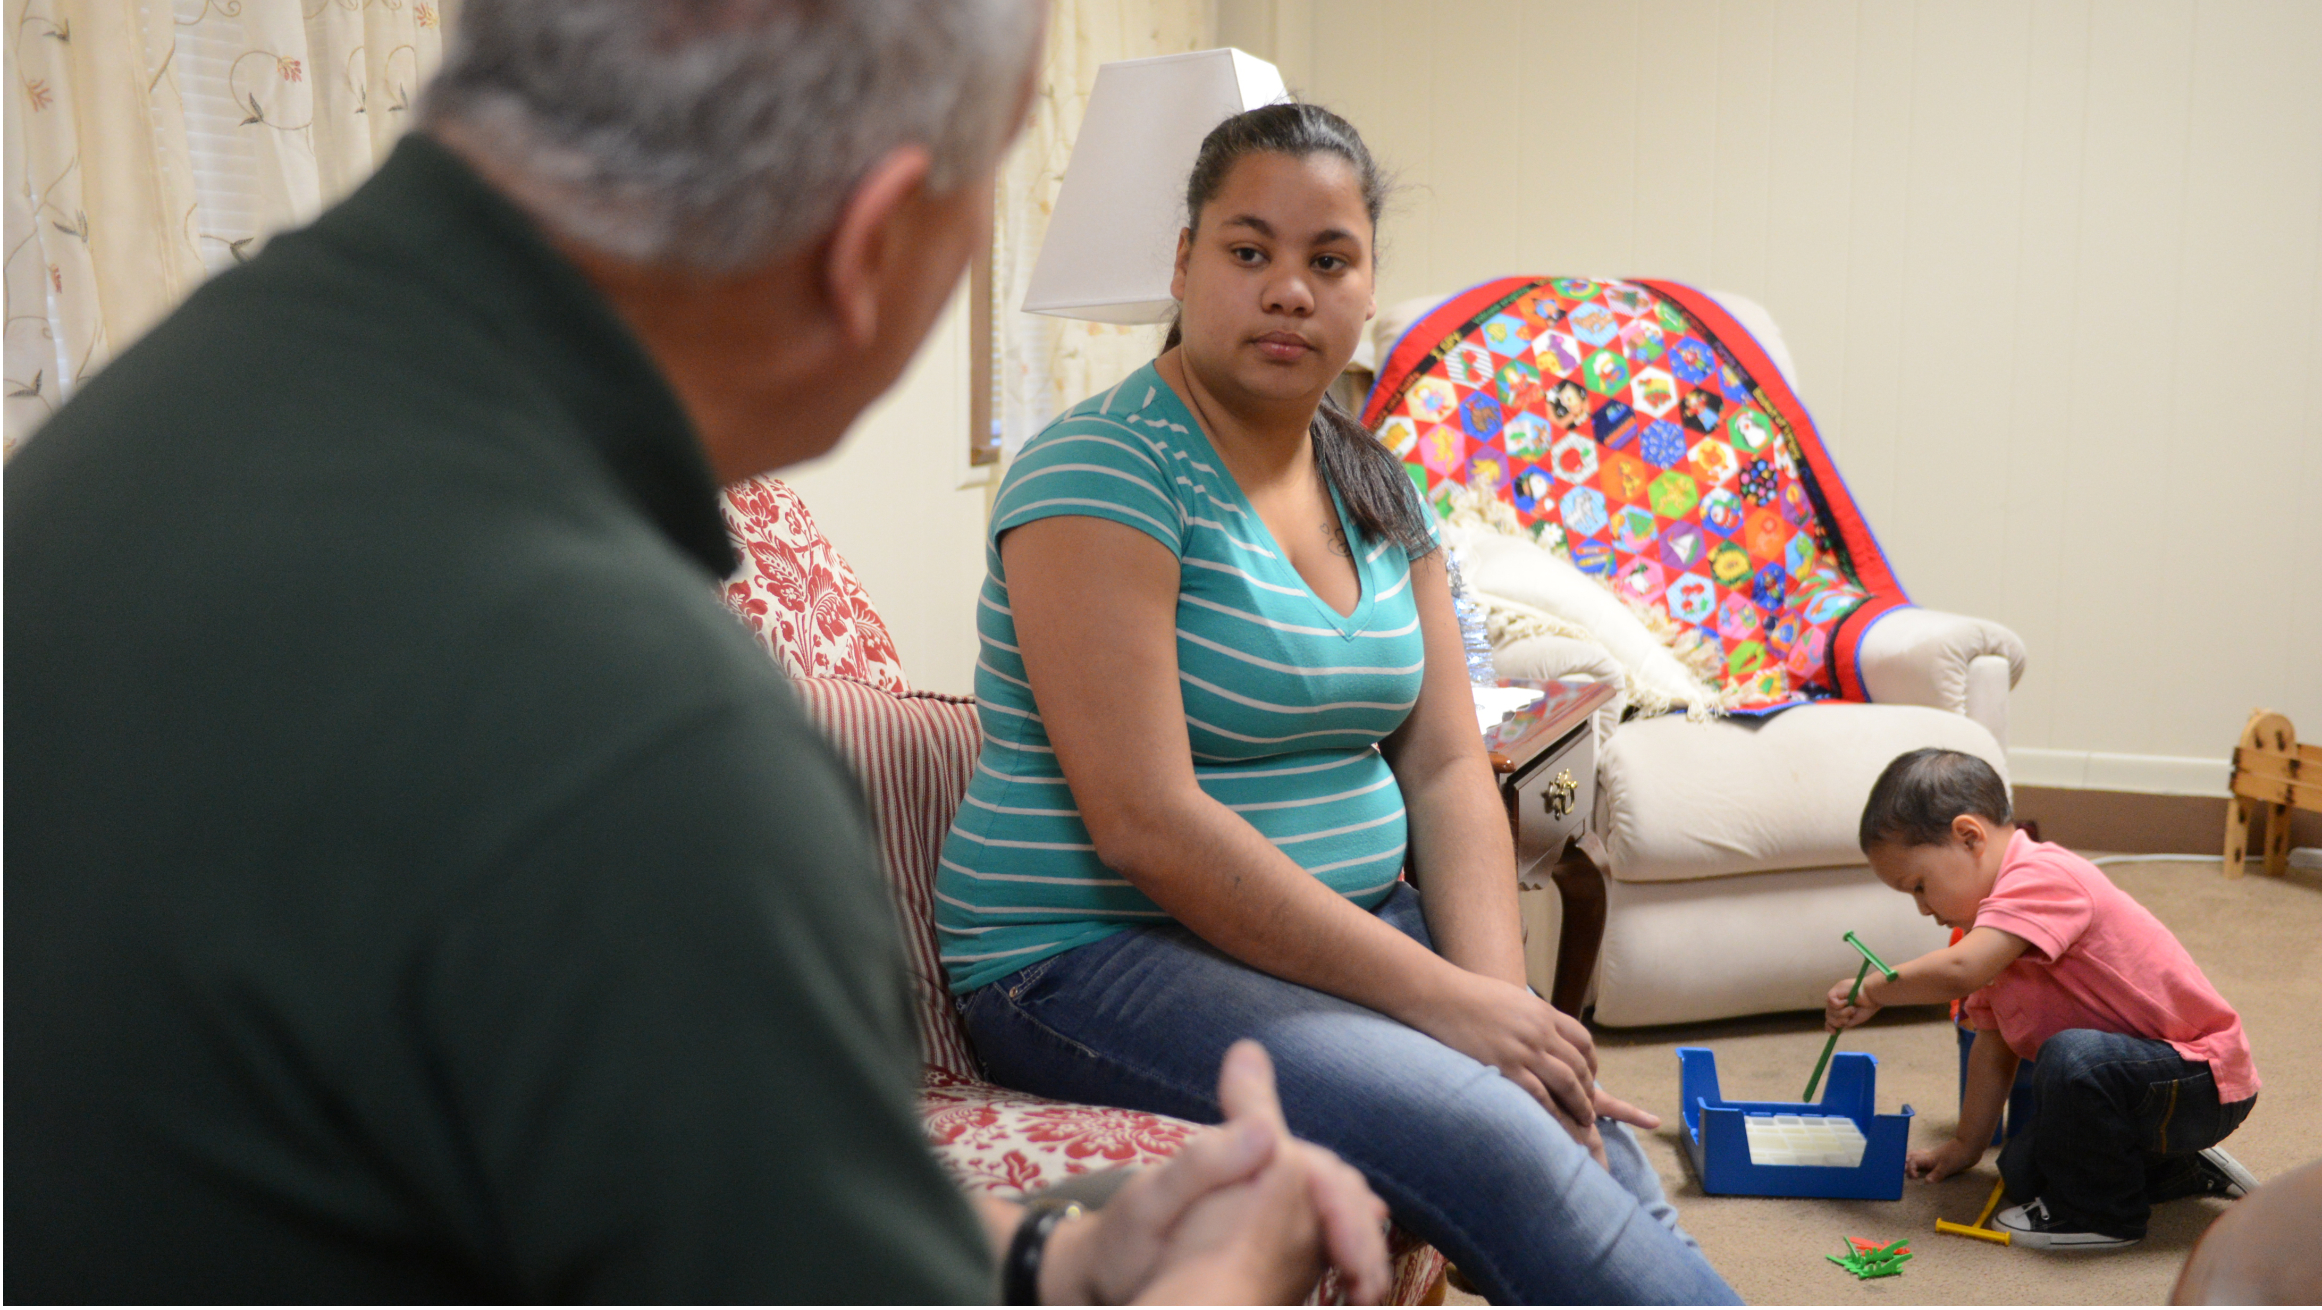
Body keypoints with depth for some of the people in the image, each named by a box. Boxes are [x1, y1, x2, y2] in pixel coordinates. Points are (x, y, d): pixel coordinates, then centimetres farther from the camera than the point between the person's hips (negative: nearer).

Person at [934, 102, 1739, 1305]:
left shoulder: (1380, 489, 11)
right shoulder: (1106, 470, -13)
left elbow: (1448, 772, 7)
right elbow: (1146, 823, -21)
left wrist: (1504, 994, -11)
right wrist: (1442, 999, -20)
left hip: (1349, 926, 7)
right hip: (1098, 957, -6)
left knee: (1603, 1146, -17)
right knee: (1496, 1147, -26)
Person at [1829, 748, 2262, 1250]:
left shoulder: (2042, 878, -24)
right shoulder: (1993, 921, 11)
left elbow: (1959, 972, -38)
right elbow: (1993, 1043, 17)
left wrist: (1872, 990, -22)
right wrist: (1965, 1145, 19)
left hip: (2205, 1081, -10)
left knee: (2072, 1057, -35)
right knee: (2021, 1171, 7)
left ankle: (2098, 1213, -12)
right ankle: (2182, 1168, 24)